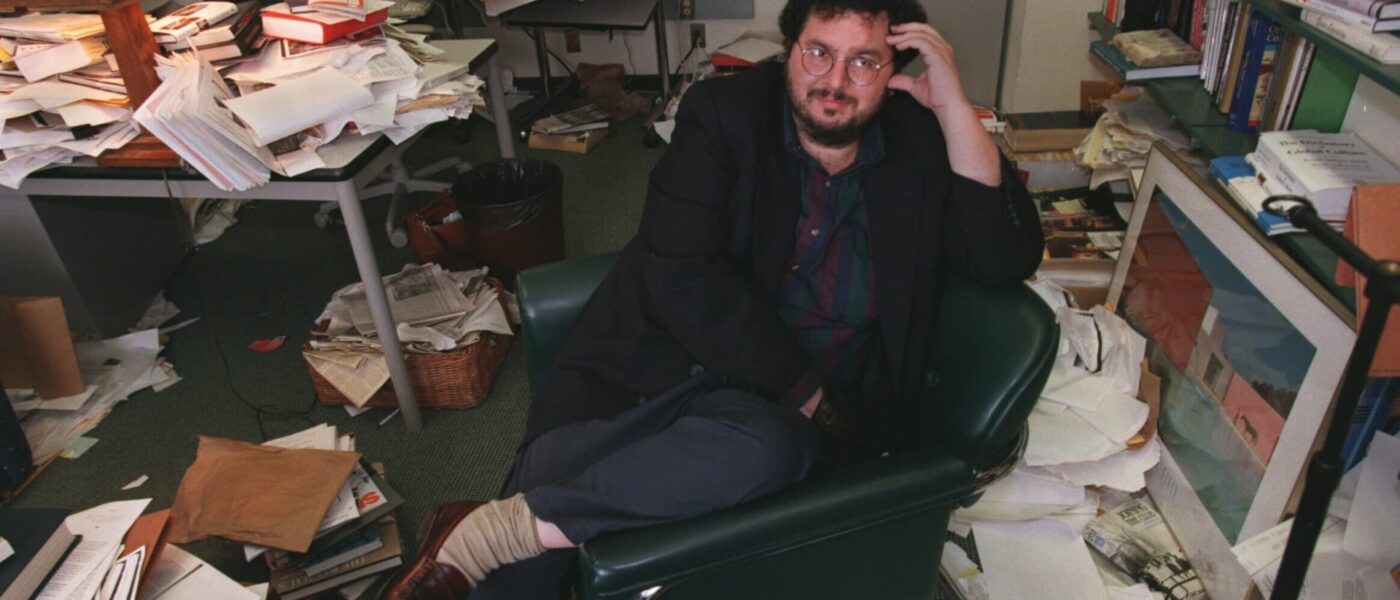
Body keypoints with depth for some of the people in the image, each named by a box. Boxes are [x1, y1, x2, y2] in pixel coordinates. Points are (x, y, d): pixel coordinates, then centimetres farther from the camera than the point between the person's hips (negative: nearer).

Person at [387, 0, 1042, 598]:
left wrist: (953, 103, -11)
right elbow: (681, 276, -11)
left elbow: (1008, 258, -6)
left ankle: (493, 531, -21)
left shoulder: (919, 143, 5)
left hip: (772, 408, 1)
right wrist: (805, 393, -15)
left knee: (765, 449, -34)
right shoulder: (725, 111, 0)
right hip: (666, 360, 0)